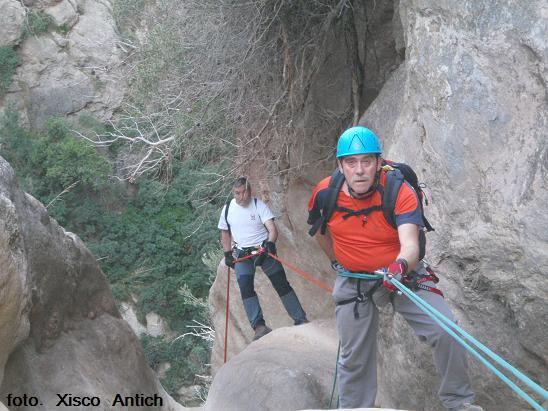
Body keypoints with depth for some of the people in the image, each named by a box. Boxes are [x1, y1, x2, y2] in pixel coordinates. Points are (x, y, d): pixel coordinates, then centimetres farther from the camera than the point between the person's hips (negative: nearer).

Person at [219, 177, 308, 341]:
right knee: (245, 287, -18)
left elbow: (273, 230, -16)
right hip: (242, 254, 2)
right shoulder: (227, 209, 2)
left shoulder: (259, 205, -9)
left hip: (263, 250, -2)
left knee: (281, 284, -3)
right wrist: (228, 254, 10)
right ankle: (259, 326, -22)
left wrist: (269, 244, -34)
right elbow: (225, 233, 16)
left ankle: (300, 319, 7)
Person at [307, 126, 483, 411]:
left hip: (402, 272, -2)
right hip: (353, 280, 2)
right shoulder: (325, 193, -16)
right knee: (354, 358, 9)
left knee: (446, 331, -18)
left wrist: (401, 265, -60)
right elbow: (317, 228, 8)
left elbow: (410, 244, -39)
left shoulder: (400, 192, -25)